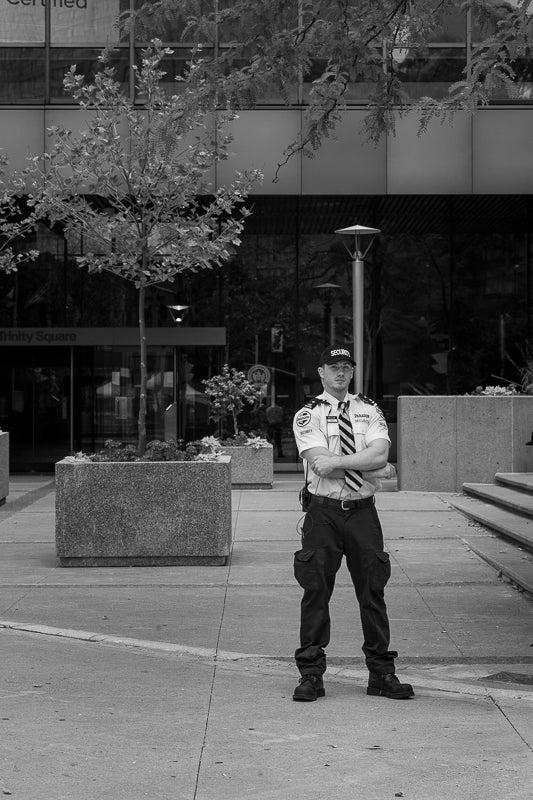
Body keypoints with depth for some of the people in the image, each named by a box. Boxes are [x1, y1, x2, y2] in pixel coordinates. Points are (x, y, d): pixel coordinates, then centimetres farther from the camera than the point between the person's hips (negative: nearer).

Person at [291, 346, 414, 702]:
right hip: (323, 512, -2)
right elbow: (320, 464, -13)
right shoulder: (307, 415, 2)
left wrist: (337, 461, -16)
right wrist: (363, 460, -13)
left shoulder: (369, 411, 9)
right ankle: (311, 674, 8)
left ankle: (382, 673, 15)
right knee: (316, 591, -1)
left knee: (373, 592, 5)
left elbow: (380, 455, -9)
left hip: (363, 511, 2)